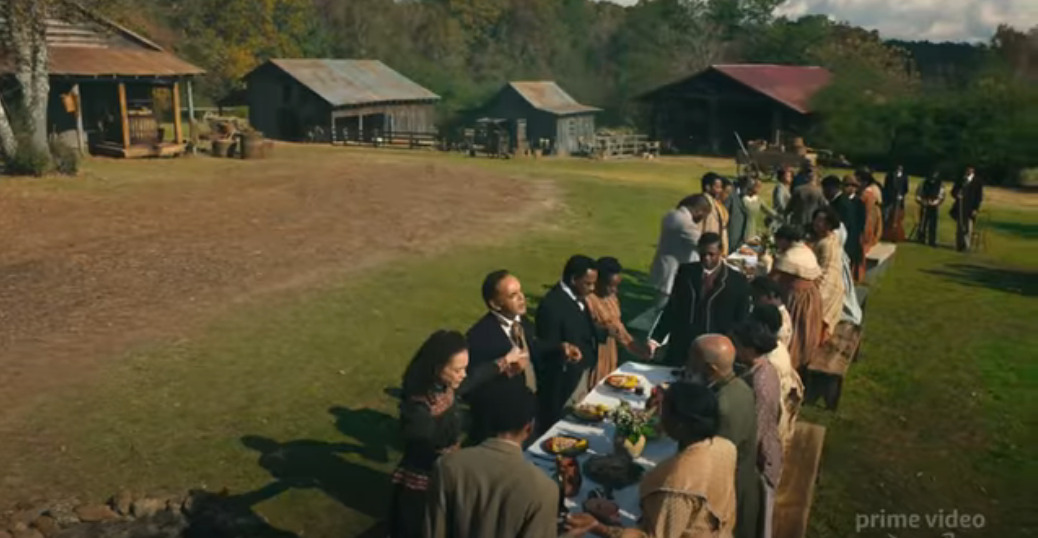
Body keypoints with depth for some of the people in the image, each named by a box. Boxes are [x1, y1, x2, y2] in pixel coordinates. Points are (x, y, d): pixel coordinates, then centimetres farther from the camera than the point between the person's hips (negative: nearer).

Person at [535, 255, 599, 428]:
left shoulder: (578, 296, 3)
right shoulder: (551, 305, -24)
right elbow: (544, 349, -21)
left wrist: (601, 332, 4)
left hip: (582, 374, 9)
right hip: (562, 383, -8)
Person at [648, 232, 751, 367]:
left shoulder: (737, 281, -4)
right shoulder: (685, 272, 3)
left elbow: (741, 323, 1)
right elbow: (672, 308, 9)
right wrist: (655, 338, 3)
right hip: (680, 349, 3)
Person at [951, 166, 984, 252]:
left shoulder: (978, 183, -1)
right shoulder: (960, 181, 9)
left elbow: (979, 197, -3)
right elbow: (953, 191, 14)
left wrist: (975, 209, -10)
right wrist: (956, 195, -11)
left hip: (970, 209, -3)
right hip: (960, 208, 3)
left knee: (968, 229, -2)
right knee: (959, 228, 6)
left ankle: (966, 246, 5)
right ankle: (959, 246, 11)